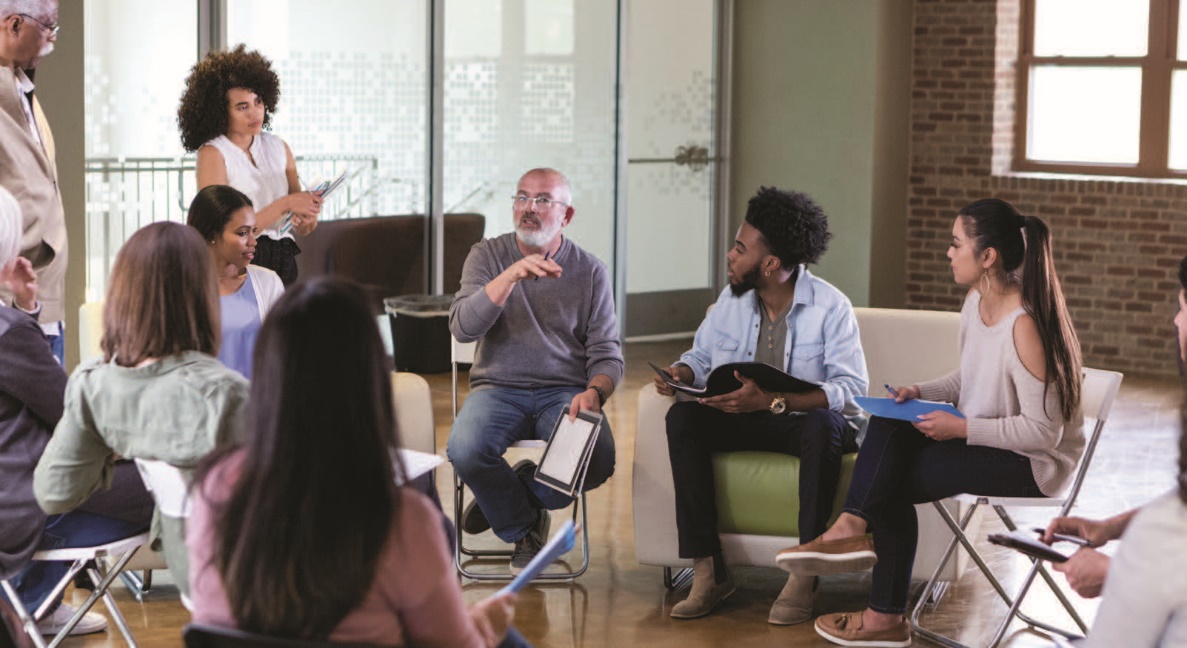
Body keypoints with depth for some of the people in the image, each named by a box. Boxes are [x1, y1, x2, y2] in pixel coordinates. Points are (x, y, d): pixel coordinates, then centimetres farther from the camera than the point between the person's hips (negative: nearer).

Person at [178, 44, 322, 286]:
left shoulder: (278, 147, 12)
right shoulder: (212, 154, -3)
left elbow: (302, 230, 16)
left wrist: (309, 215, -7)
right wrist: (285, 204, -13)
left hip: (283, 265, 5)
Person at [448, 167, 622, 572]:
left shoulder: (591, 272, 7)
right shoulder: (487, 256, 6)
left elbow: (606, 354, 5)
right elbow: (462, 328, -9)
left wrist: (594, 393, -18)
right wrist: (511, 276, -21)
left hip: (564, 391, 0)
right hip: (498, 387, 0)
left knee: (597, 461, -30)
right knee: (466, 451, -32)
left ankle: (508, 500, 2)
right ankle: (524, 527, 0)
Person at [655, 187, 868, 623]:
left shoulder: (831, 307, -14)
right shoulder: (731, 300, 4)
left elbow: (852, 388, -23)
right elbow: (702, 356, 17)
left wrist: (773, 401, -35)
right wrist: (679, 373, -10)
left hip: (808, 419, -5)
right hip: (747, 420, 5)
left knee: (823, 427, -40)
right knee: (682, 417, -22)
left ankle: (804, 575, -33)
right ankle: (708, 570, -26)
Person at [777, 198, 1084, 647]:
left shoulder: (1024, 327, -26)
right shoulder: (976, 302, 2)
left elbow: (1043, 432, -25)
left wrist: (961, 428, -23)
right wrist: (923, 392, -1)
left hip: (1033, 463, -8)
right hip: (982, 438, 8)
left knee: (893, 480, -15)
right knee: (889, 425, -13)